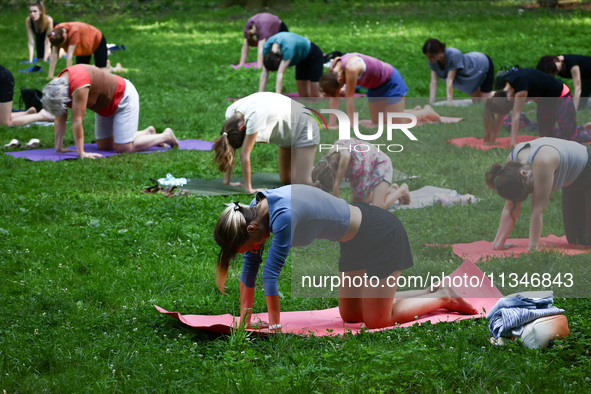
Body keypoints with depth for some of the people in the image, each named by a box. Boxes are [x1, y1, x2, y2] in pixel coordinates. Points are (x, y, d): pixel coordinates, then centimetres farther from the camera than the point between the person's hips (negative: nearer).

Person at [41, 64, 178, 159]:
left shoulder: (78, 83, -38)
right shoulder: (58, 86, -12)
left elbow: (77, 121, -36)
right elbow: (60, 120, -5)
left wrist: (81, 153, -34)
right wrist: (58, 148, -7)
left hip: (124, 97, -9)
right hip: (106, 106, 9)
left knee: (124, 148, -12)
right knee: (103, 146, 12)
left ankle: (165, 136, 8)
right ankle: (148, 133, 27)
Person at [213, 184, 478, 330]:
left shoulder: (283, 216, -35)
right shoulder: (254, 210, -8)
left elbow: (270, 274, -31)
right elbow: (250, 268, -1)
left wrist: (275, 326, -22)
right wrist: (244, 318, -2)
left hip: (381, 236, -9)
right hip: (357, 241, 9)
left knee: (377, 321, -1)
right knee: (350, 315, 17)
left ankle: (443, 298, 17)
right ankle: (433, 294, 27)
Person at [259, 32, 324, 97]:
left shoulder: (287, 47, -42)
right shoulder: (267, 47, -23)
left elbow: (280, 75, -45)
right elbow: (264, 73, -21)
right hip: (301, 58, 7)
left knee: (314, 96, -11)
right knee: (303, 95, 6)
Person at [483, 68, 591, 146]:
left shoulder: (520, 85, -37)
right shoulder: (505, 83, -14)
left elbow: (516, 115, -36)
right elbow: (500, 114, -6)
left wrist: (512, 143, -35)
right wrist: (492, 138, -7)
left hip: (561, 97, -8)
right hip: (545, 101, 8)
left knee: (570, 137, -12)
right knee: (546, 136, 12)